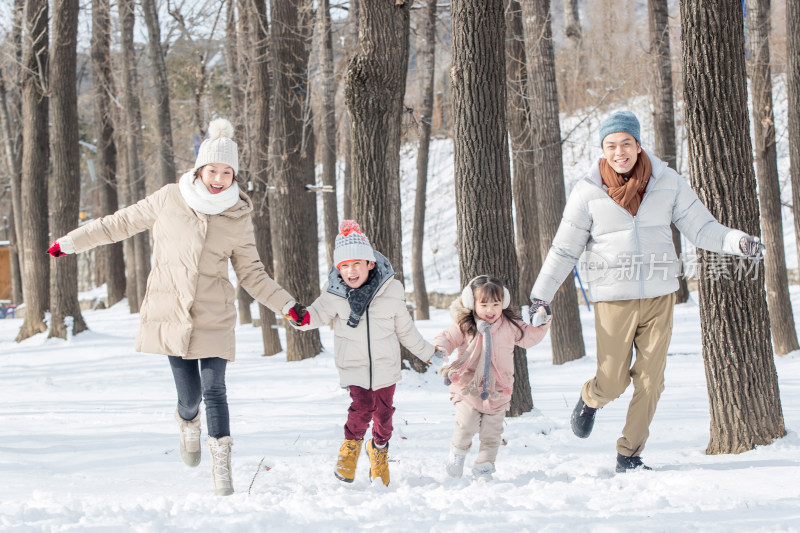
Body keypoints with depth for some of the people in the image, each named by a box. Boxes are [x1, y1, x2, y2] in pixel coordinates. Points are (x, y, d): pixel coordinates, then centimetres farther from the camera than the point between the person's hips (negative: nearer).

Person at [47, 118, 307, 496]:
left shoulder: (238, 219, 2)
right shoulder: (169, 200, -2)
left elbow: (251, 274, 9)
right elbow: (121, 224, 10)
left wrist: (287, 305, -1)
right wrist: (70, 242, 15)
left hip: (213, 319, 0)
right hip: (170, 315, 0)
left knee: (214, 390, -11)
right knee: (189, 394, -1)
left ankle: (222, 469, -6)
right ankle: (188, 422, 36)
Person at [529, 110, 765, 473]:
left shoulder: (667, 183, 2)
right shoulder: (588, 191, -3)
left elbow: (700, 227, 3)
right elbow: (564, 249, 3)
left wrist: (737, 242, -14)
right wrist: (541, 294, 0)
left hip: (659, 296, 2)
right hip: (613, 299, -2)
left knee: (650, 381, -1)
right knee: (612, 383, -2)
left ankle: (629, 455, 13)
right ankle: (590, 400, 35)